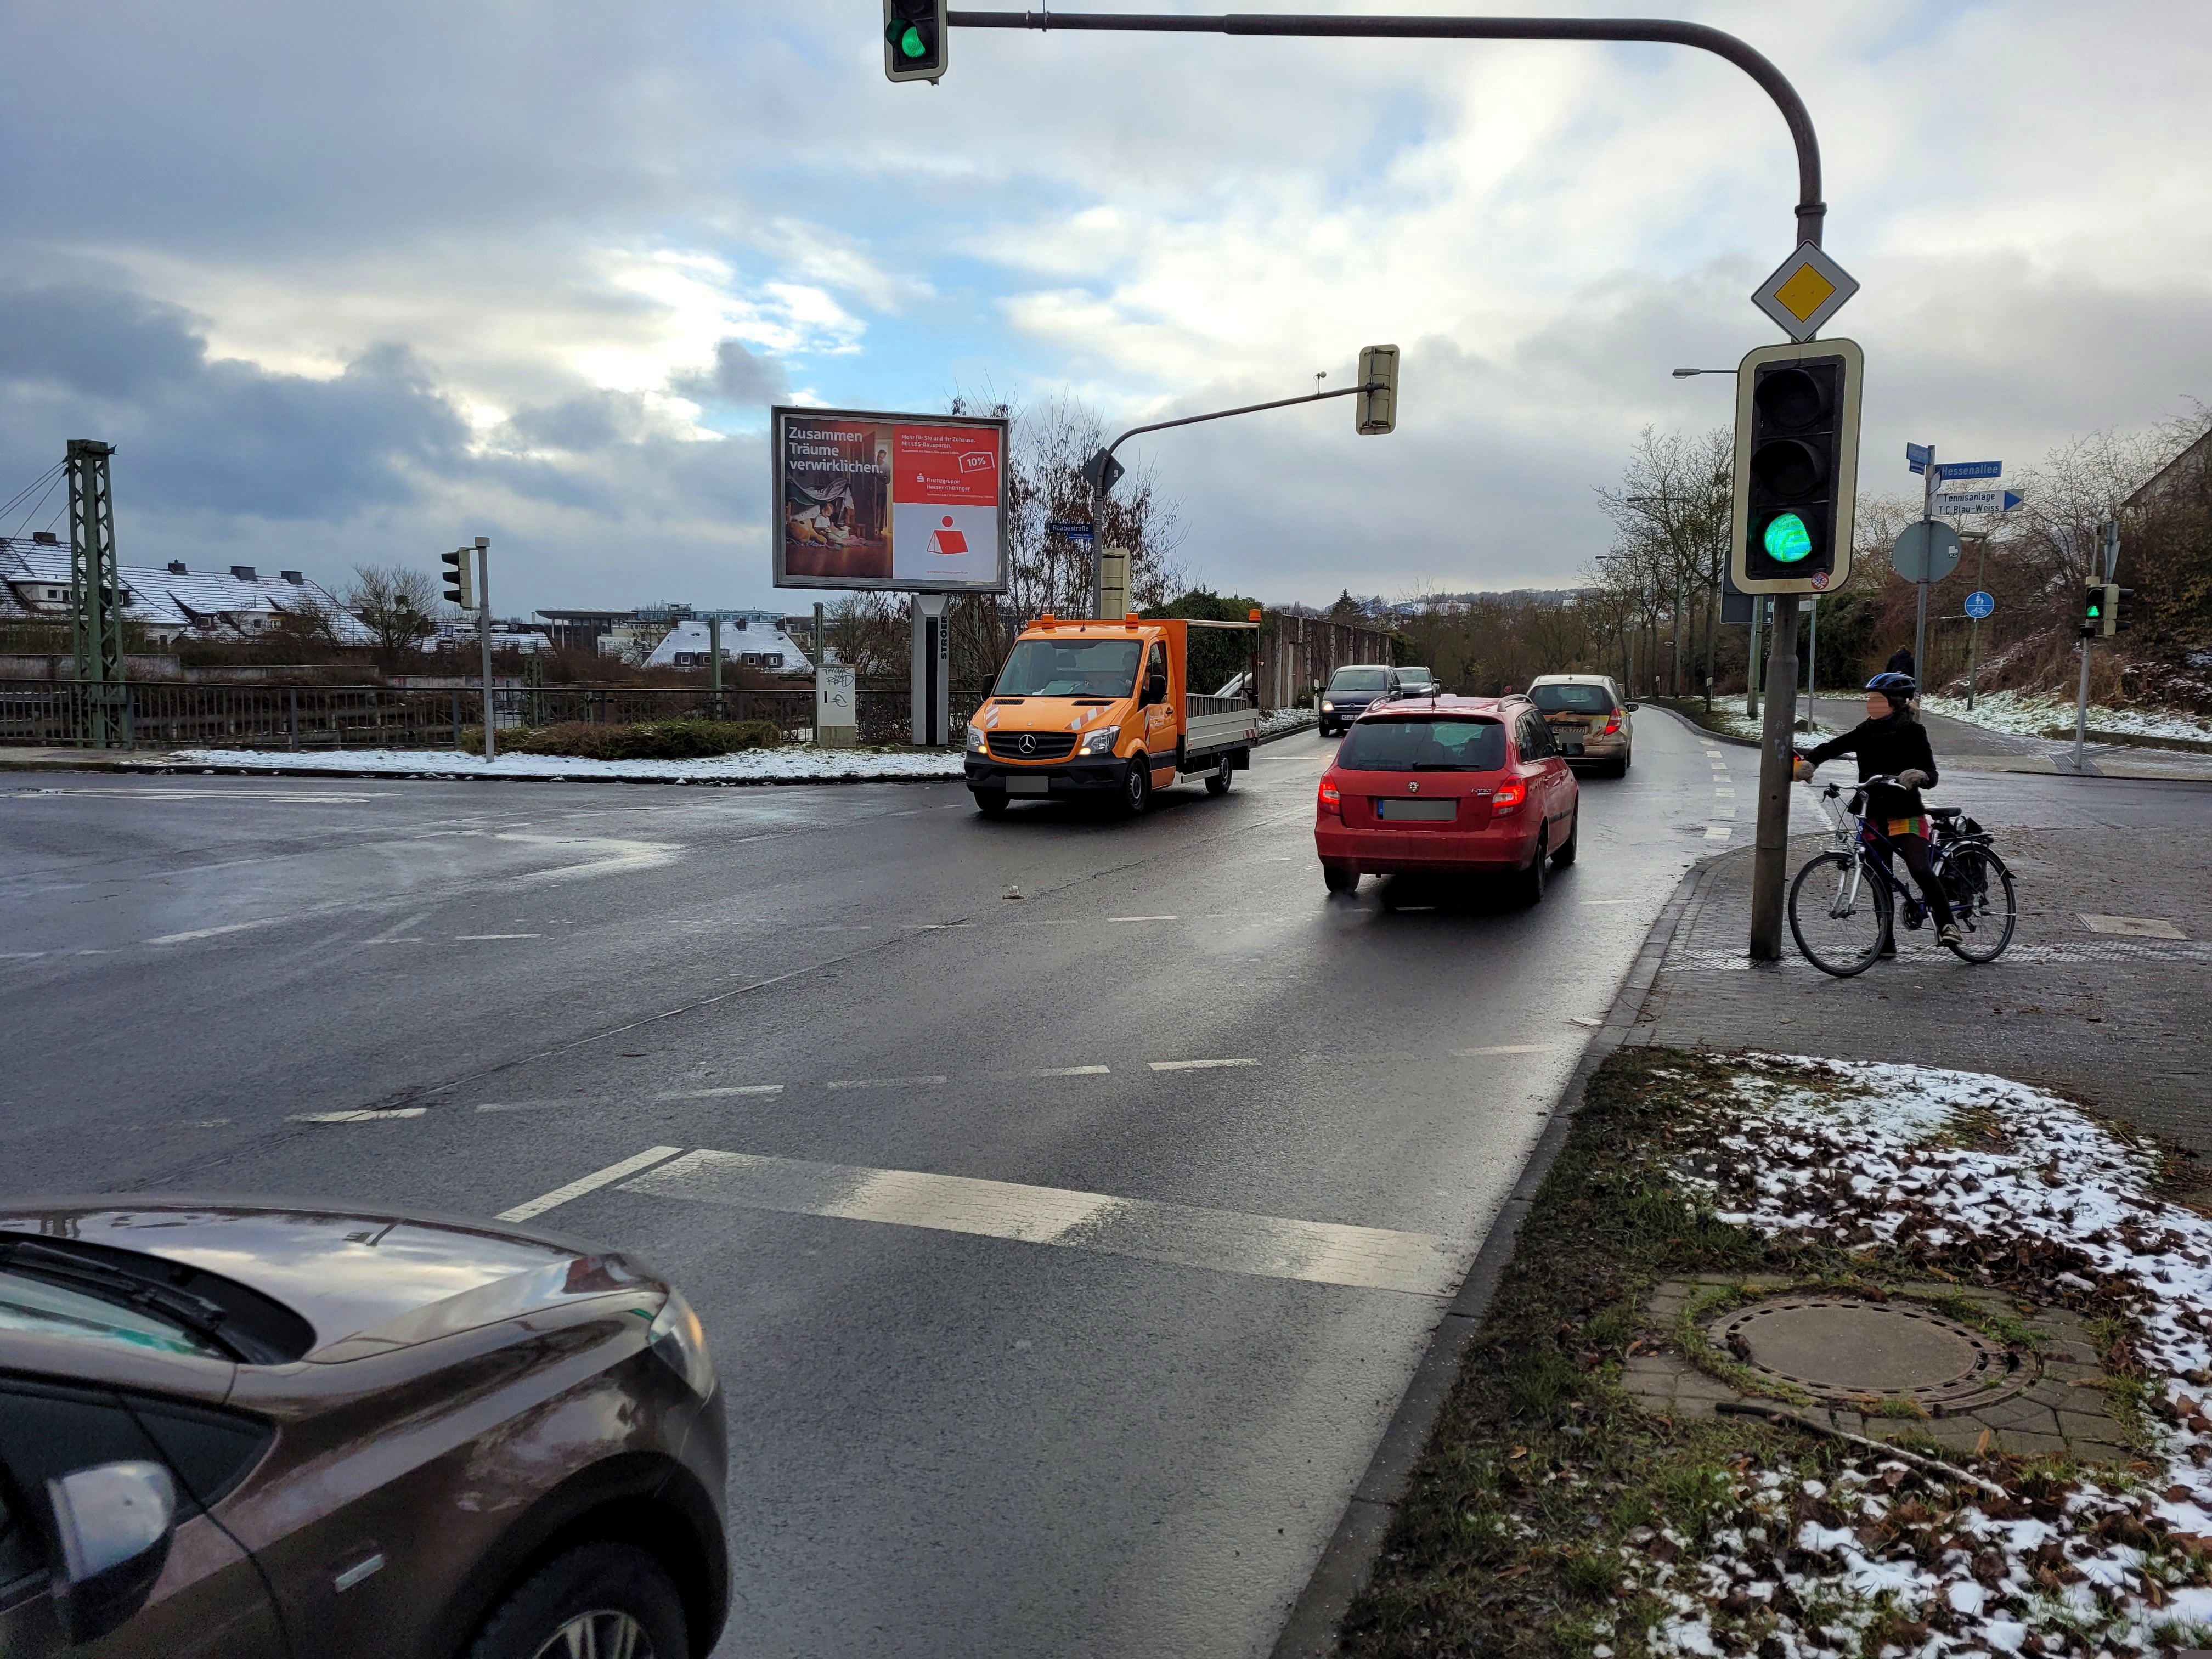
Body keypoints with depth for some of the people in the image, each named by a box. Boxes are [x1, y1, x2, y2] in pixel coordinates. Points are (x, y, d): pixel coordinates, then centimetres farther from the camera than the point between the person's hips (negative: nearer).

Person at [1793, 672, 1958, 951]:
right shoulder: (1866, 731, 7)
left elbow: (1931, 776, -11)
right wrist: (1808, 760, -24)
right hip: (1875, 815, 5)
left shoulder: (1912, 732, -6)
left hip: (1906, 814, -5)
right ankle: (1887, 942, 13)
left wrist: (1919, 776, -35)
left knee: (1920, 870, -21)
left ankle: (1946, 922, -6)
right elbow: (1834, 747, -4)